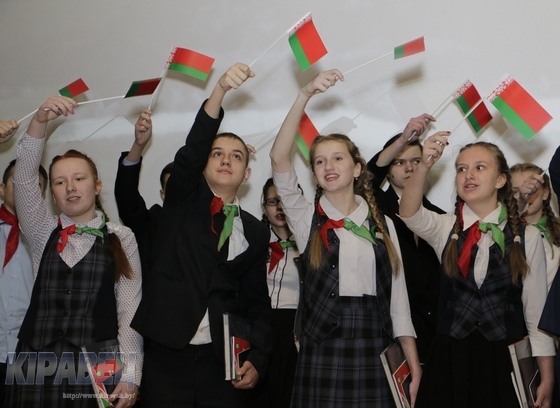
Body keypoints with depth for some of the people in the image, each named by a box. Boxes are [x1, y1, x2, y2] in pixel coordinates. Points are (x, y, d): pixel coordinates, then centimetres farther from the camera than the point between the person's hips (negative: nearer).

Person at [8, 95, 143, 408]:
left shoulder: (120, 237, 2)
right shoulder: (43, 232, 11)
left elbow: (130, 311, -2)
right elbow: (24, 177, -2)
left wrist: (130, 376, -9)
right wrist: (41, 120, -15)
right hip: (39, 366, 2)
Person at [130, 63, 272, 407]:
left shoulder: (256, 233, 9)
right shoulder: (182, 203, 5)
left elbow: (258, 304, 9)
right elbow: (190, 152, -14)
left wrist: (257, 360, -5)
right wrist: (220, 90, -27)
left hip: (224, 365, 2)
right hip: (167, 357, -1)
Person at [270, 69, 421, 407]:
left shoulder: (382, 224, 9)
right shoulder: (306, 218, 4)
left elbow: (397, 293, 7)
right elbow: (279, 158, -10)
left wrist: (413, 363, 1)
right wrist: (306, 94, -16)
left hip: (373, 351, 2)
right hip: (322, 349, -1)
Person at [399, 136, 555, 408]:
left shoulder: (528, 237, -2)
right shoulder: (446, 228, 2)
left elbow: (536, 310, -1)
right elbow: (409, 214, -20)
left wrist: (546, 379, 0)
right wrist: (425, 165, -36)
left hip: (506, 360, -1)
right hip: (449, 358, 1)